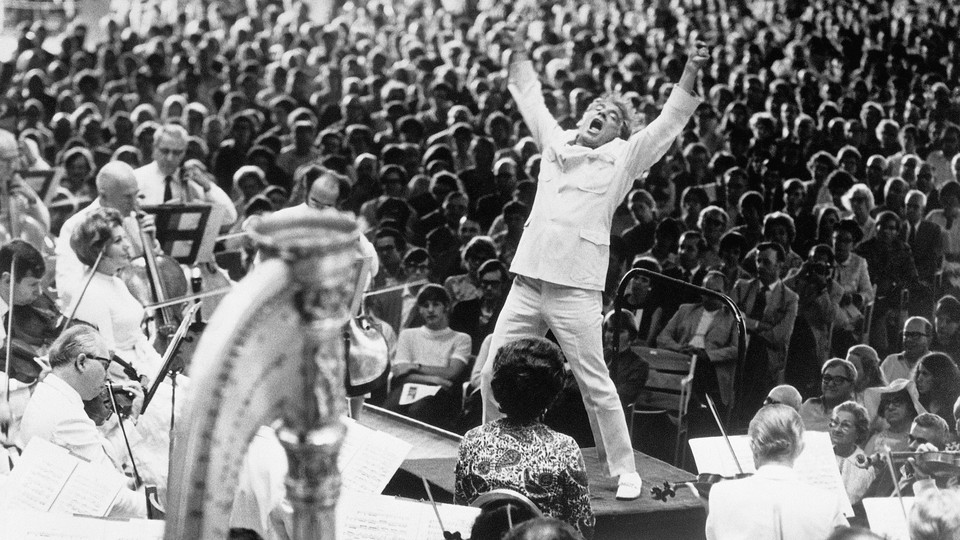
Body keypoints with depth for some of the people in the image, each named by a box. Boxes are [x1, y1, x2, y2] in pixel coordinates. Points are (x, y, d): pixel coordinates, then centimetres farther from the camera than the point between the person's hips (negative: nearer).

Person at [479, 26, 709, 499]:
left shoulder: (622, 158, 6)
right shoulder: (557, 142, 17)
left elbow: (667, 124, -2)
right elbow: (531, 101, 32)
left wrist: (690, 76, -12)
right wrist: (520, 55, 36)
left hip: (576, 288, -5)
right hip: (526, 282, 5)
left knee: (595, 384, -5)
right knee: (492, 375, 6)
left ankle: (624, 472, 4)